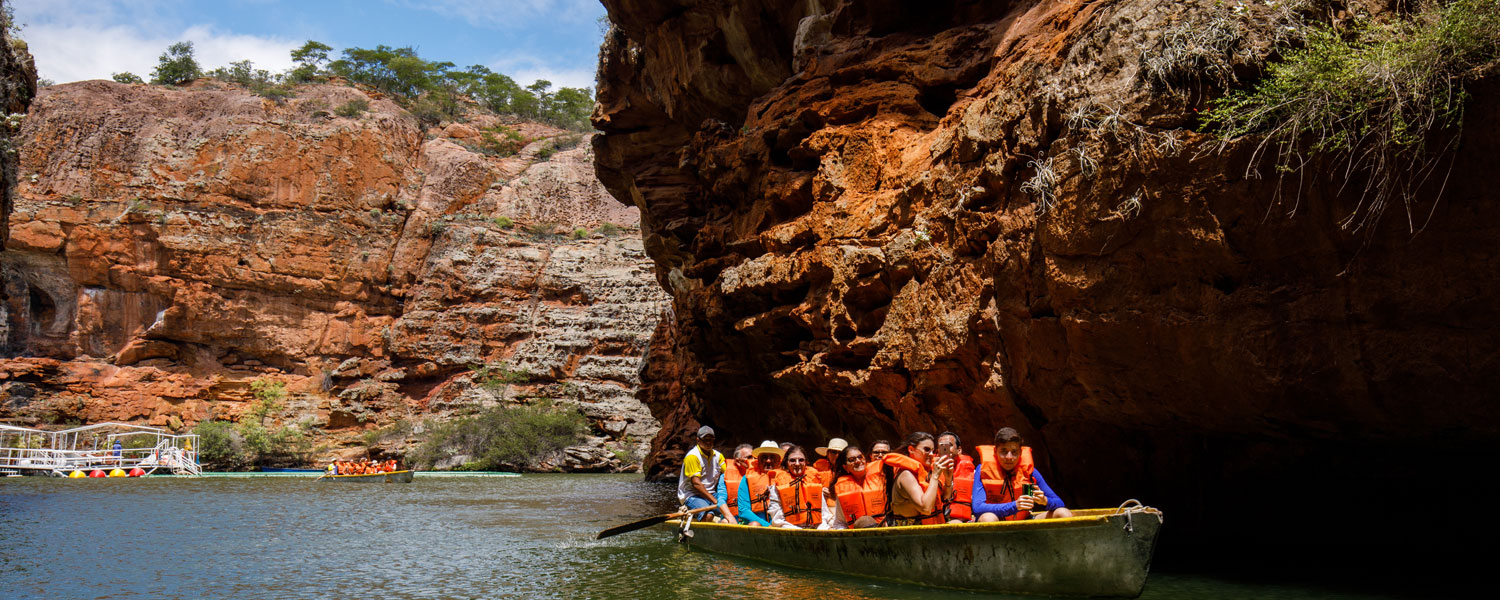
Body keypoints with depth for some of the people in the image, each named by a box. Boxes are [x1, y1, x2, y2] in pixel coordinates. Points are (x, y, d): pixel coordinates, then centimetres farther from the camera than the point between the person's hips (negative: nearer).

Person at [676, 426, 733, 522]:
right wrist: (715, 501, -20)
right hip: (692, 495, -6)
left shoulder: (718, 456, 12)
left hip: (711, 494, 7)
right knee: (708, 515, -35)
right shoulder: (692, 456, -11)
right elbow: (696, 483, -17)